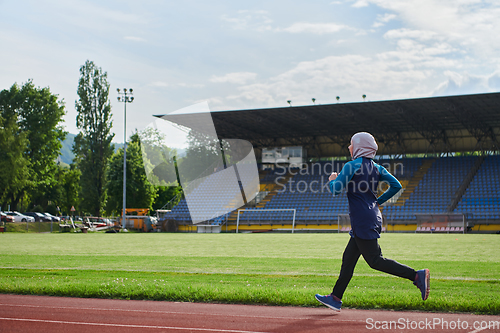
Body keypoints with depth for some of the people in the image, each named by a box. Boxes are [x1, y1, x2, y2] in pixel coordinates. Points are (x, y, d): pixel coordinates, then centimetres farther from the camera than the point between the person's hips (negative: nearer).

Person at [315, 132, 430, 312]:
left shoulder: (352, 166, -10)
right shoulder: (376, 168, 12)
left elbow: (336, 190, -18)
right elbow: (396, 185, 8)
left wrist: (332, 180, 4)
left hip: (362, 221, -9)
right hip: (373, 219, 9)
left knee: (375, 260, -8)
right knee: (348, 259, 13)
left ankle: (417, 276, -17)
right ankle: (336, 298, 17)